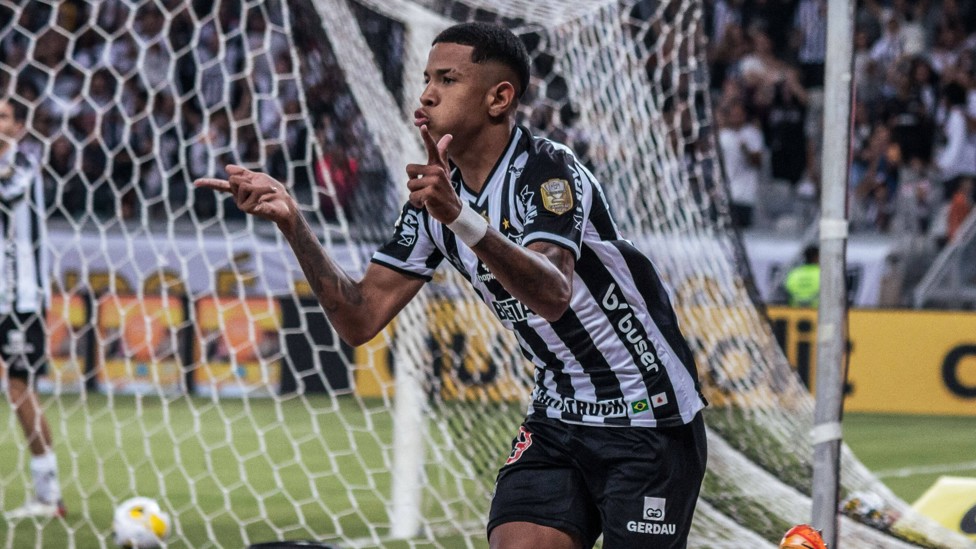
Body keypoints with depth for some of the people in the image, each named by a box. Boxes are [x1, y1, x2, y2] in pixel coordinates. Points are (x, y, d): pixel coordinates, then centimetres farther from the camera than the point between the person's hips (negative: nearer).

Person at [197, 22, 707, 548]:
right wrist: (292, 222, -12)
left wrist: (460, 216, -50)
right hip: (557, 420, 6)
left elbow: (553, 294, -37)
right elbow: (360, 319, 0)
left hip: (649, 420, -6)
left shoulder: (548, 170, -19)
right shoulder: (433, 194, 3)